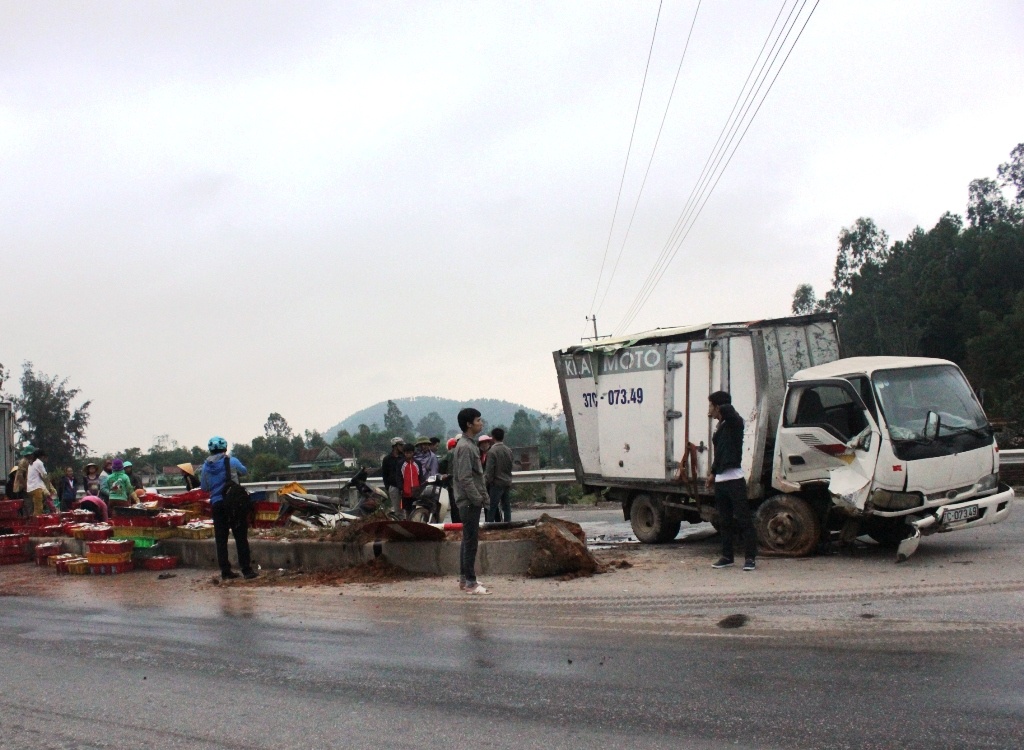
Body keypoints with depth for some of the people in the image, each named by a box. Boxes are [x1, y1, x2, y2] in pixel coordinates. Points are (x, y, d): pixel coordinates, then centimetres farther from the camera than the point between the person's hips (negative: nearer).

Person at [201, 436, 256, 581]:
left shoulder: (206, 466, 2)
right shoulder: (231, 461, -6)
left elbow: (204, 487, 9)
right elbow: (244, 471, 12)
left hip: (217, 504, 3)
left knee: (221, 539, 9)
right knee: (241, 537, 1)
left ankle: (225, 571, 10)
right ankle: (247, 570, -2)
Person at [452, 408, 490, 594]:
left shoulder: (470, 445, 15)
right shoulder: (465, 447, -17)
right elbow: (465, 478, -22)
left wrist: (482, 496, 15)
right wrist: (477, 499, -18)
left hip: (471, 501, 10)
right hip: (470, 501, -10)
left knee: (468, 539, 13)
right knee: (471, 540, -7)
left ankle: (464, 578, 19)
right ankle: (470, 582, -4)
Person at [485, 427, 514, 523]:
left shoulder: (492, 451, -13)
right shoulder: (509, 450, 5)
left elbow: (489, 470, -13)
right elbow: (512, 465, 10)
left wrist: (486, 483, -5)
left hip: (496, 483, -6)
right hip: (508, 483, 6)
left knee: (493, 508, -4)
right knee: (506, 507, 9)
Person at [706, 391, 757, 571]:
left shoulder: (734, 423, -7)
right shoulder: (720, 427, 17)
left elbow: (728, 410, -30)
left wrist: (721, 410, -10)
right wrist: (713, 472, 30)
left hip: (734, 479, -9)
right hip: (720, 480, 9)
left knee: (744, 519, -7)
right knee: (725, 521, 11)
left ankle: (751, 557, -6)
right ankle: (727, 556, 17)